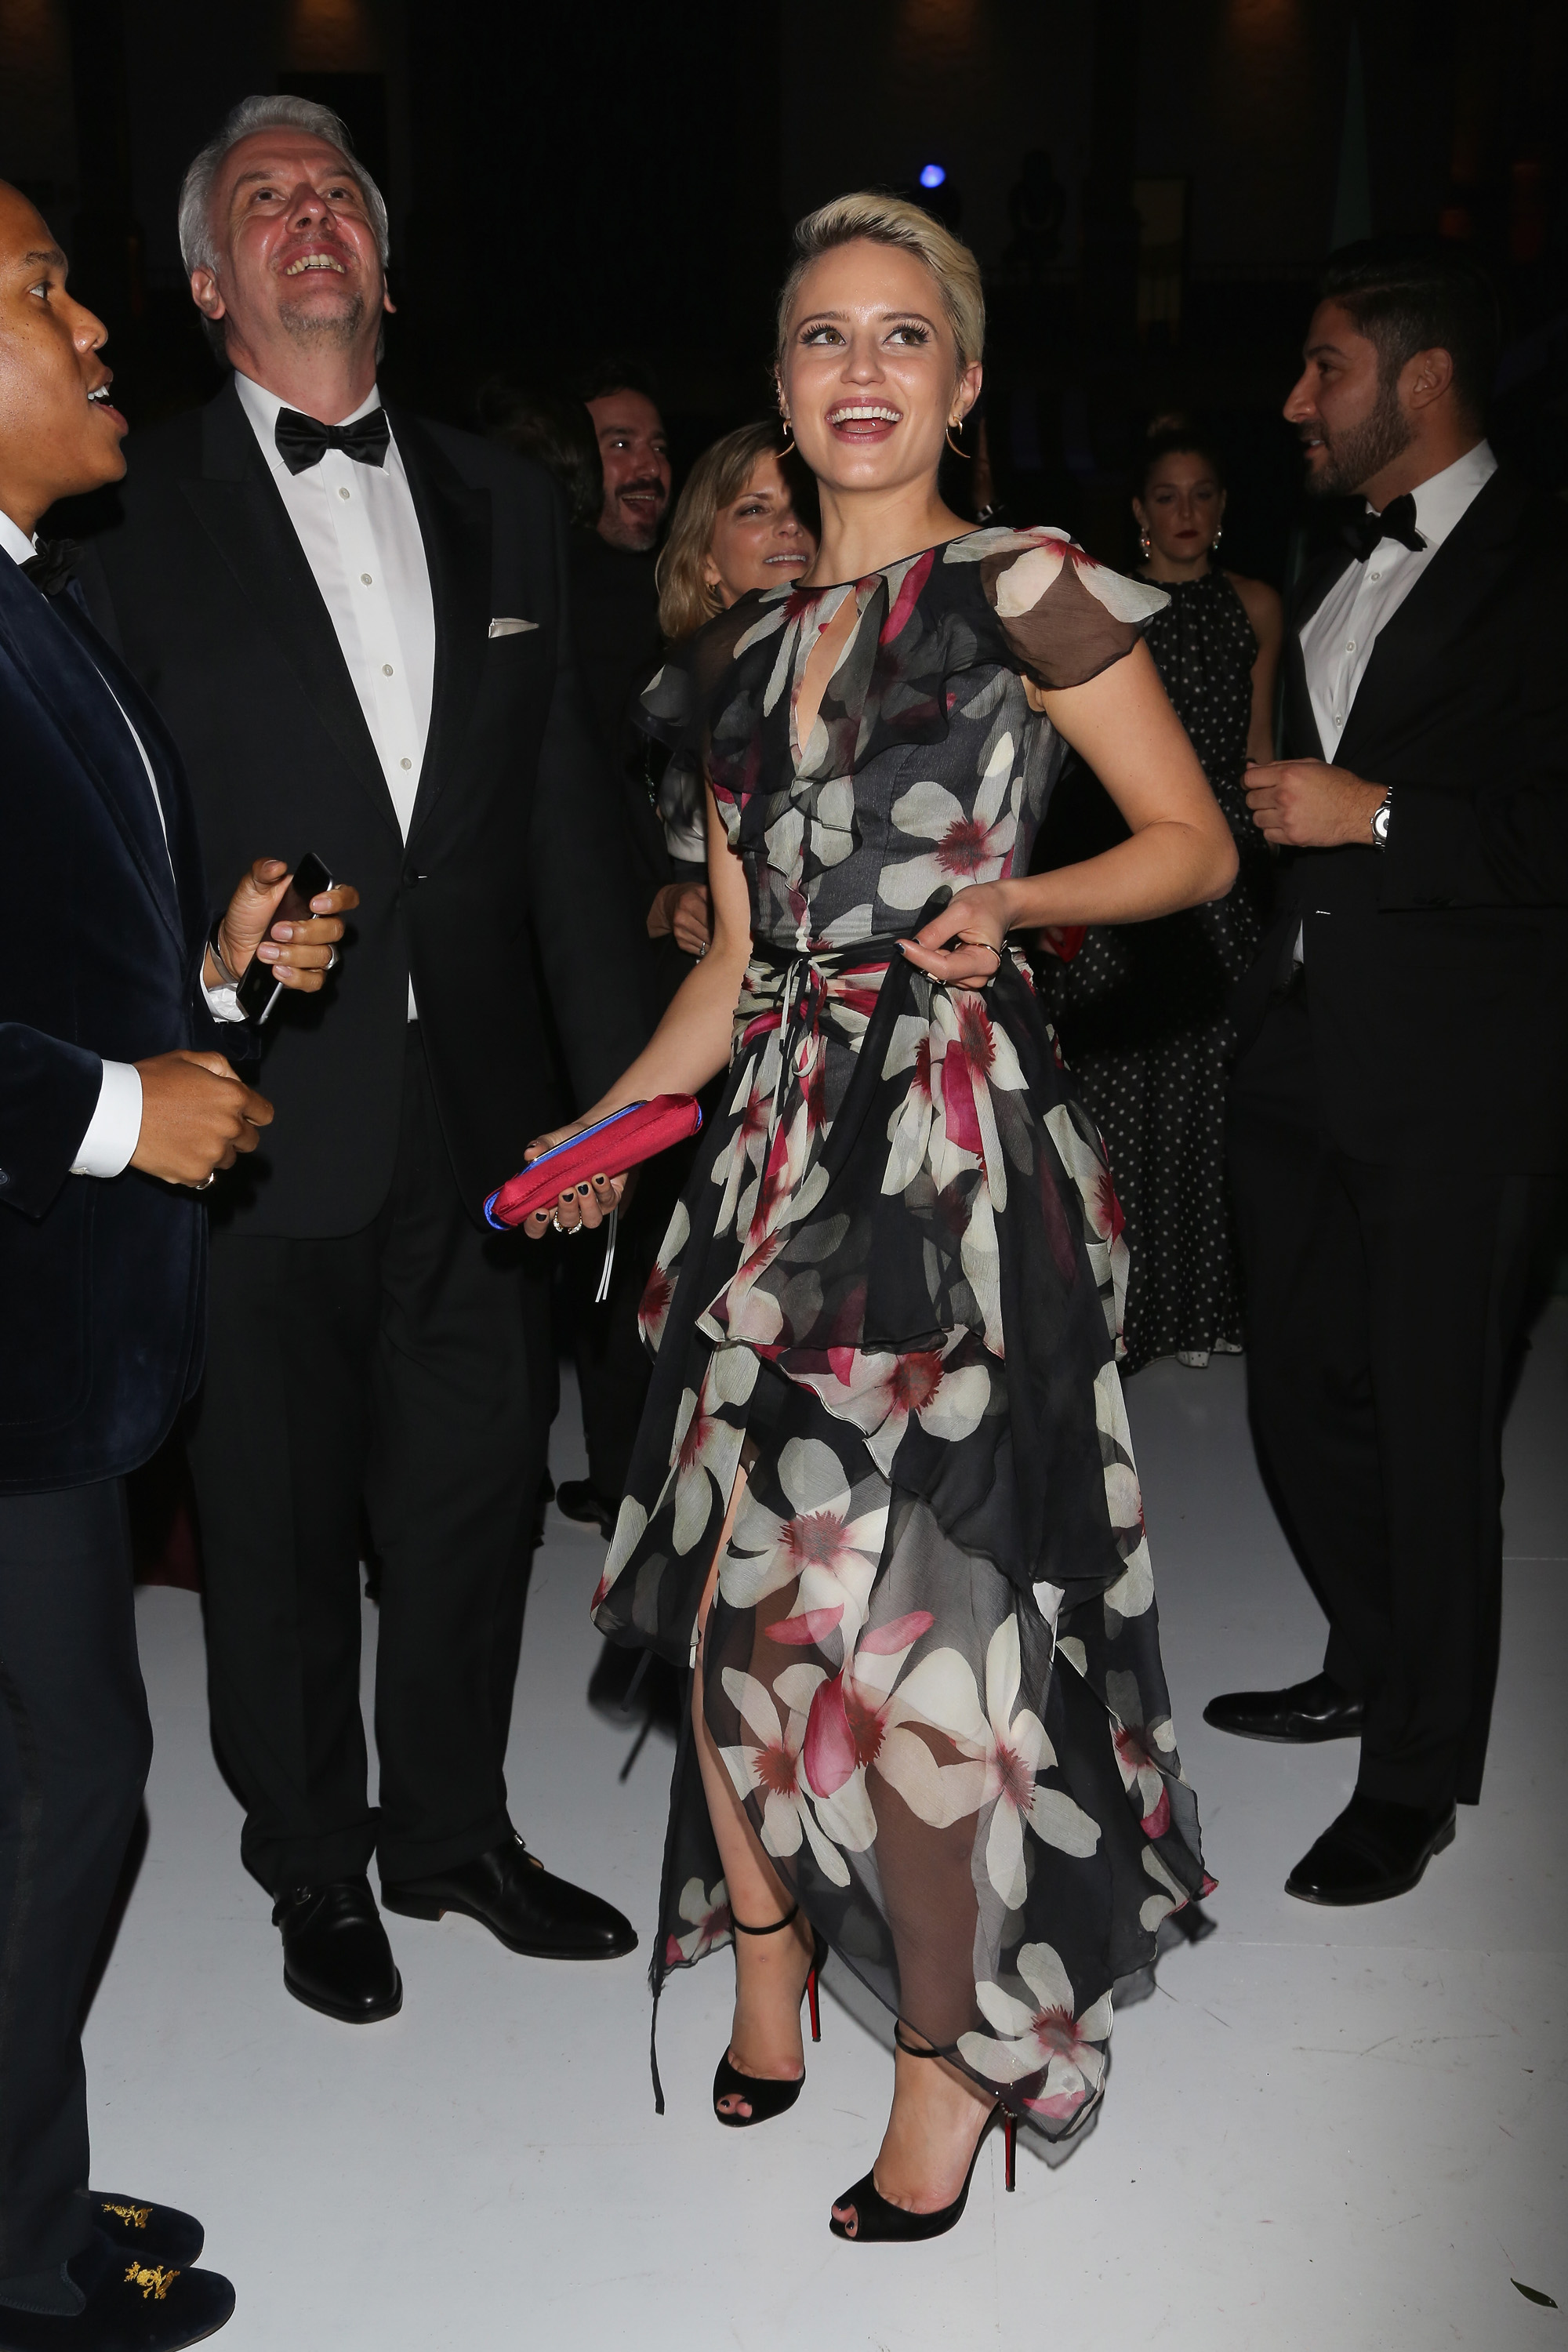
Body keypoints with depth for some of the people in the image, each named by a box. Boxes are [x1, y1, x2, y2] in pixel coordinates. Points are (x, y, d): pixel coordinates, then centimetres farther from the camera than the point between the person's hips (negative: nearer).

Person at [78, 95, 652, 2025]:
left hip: (474, 1116, 4)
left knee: (476, 1493, 15)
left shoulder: (500, 503, 11)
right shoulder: (137, 516, -2)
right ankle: (317, 1867, 33)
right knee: (280, 1523, 11)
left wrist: (626, 1071, 5)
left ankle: (452, 1829, 36)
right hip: (264, 1121, -3)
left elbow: (566, 809, 9)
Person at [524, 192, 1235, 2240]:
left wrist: (1017, 899, -14)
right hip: (775, 1145, 5)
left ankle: (953, 2046, 15)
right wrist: (610, 1127, 8)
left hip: (955, 1139, -5)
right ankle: (769, 1978, 29)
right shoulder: (743, 656, 16)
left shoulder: (1025, 593, 0)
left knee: (898, 1623, -7)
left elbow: (1196, 845, 3)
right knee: (733, 1589, 6)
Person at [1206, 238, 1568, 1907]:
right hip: (1304, 1044, 8)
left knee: (1431, 1424, 1)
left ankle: (1416, 1775, 16)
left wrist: (1377, 816, -18)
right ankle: (1369, 1667, 37)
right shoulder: (1335, 572, 17)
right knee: (1303, 1390, 16)